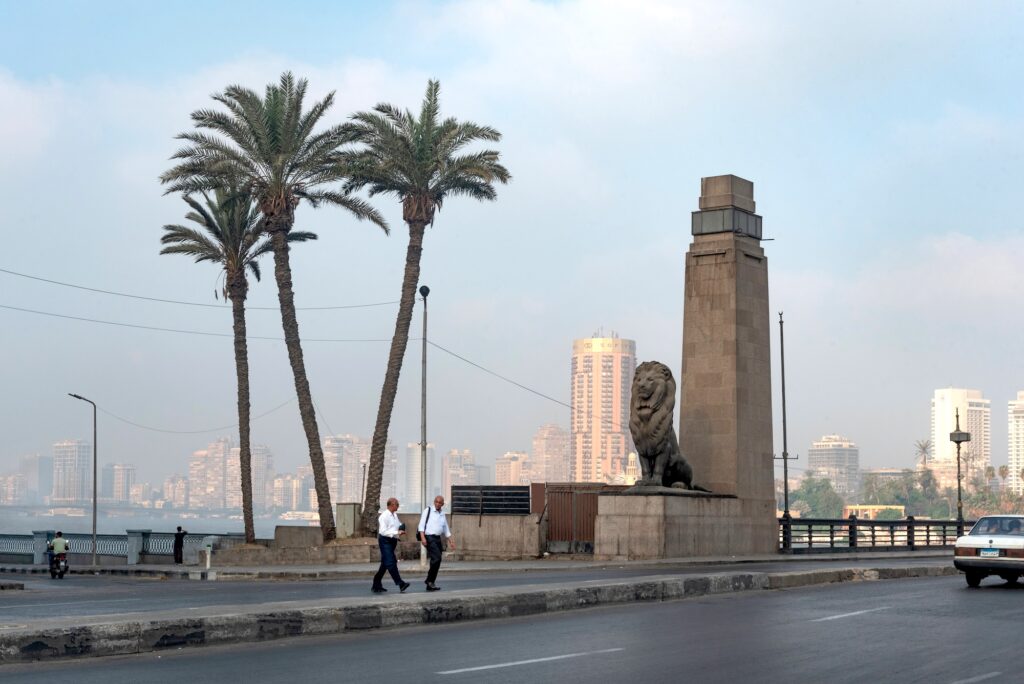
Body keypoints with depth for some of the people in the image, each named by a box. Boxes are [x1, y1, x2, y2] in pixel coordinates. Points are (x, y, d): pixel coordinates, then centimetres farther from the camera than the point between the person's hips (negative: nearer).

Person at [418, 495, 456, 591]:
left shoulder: (442, 514, 18)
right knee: (437, 558, -22)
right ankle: (429, 580, -12)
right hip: (429, 537, -7)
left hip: (438, 539, 7)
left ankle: (430, 585, 10)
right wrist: (423, 537, -18)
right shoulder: (428, 511, 0)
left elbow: (446, 530, 26)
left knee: (436, 562, 4)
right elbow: (421, 525, -6)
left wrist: (451, 541, 20)